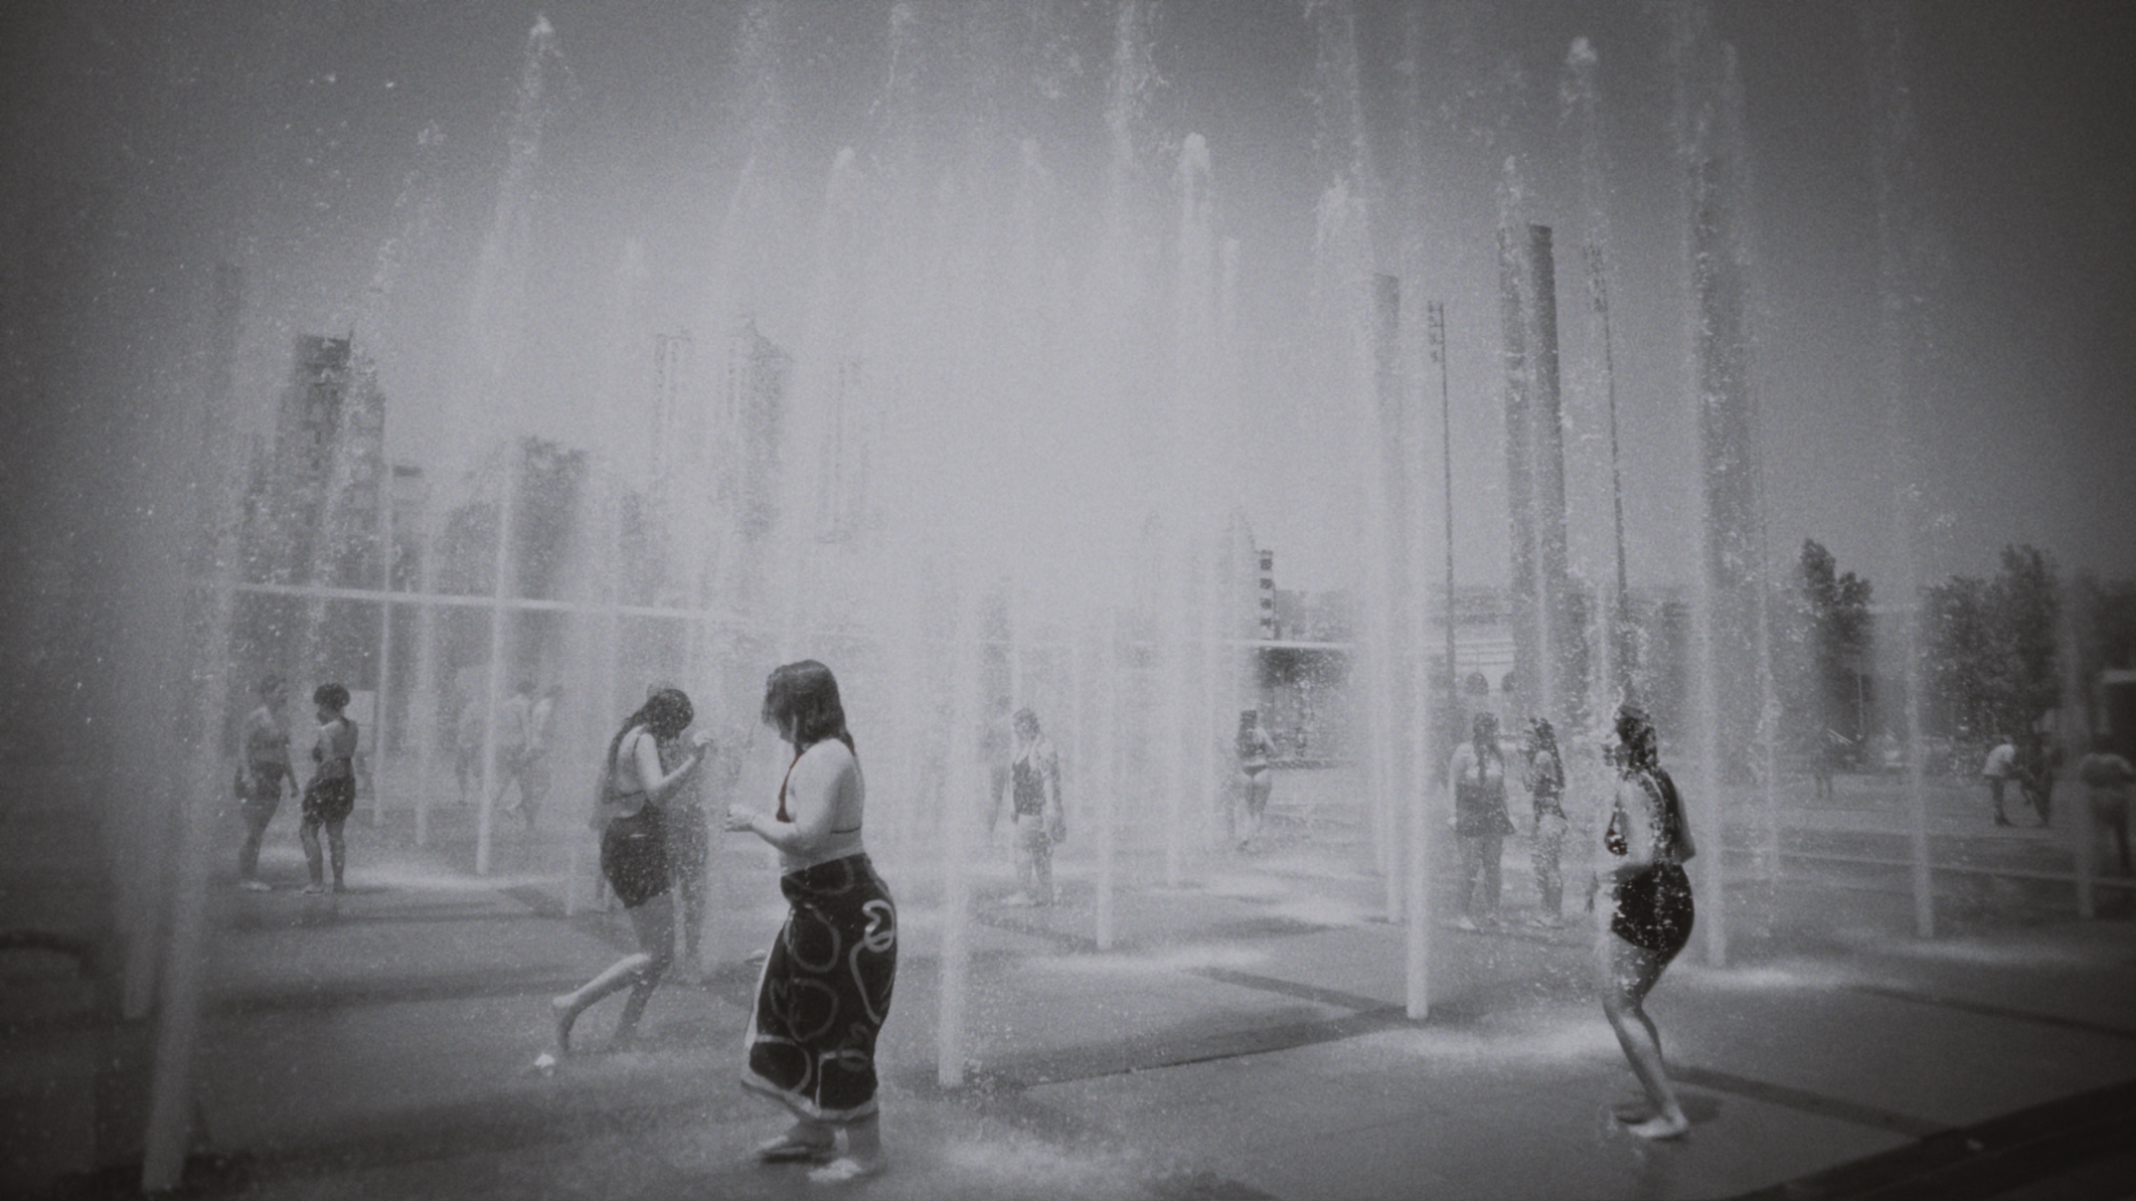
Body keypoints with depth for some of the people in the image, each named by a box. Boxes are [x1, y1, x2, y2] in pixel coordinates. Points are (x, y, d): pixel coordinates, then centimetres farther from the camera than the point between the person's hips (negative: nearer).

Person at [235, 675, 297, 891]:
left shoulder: (283, 720, 14)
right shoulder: (256, 717, -10)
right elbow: (243, 746, -15)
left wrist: (292, 779, 20)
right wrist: (247, 776, -23)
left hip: (274, 778, 7)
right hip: (256, 775, -7)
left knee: (259, 831, 10)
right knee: (253, 830, -6)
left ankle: (253, 876, 15)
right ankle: (245, 877, 1)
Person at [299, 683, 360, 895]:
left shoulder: (326, 730, -14)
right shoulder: (352, 727, 8)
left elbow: (328, 760, -22)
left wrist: (313, 781, -13)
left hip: (328, 782, -8)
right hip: (347, 782, 8)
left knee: (308, 831, 4)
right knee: (335, 834, 12)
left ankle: (317, 882, 2)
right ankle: (338, 882, 11)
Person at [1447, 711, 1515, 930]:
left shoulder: (1498, 754, 12)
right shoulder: (1464, 752, -6)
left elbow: (1501, 786, 19)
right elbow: (1453, 783, -4)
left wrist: (1506, 815, 17)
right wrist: (1454, 814, -8)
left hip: (1494, 813, 5)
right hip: (1471, 812, -5)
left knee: (1492, 864, 5)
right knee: (1471, 864, -7)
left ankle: (1491, 913, 14)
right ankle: (1466, 914, -1)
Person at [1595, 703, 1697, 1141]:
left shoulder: (1630, 788, -16)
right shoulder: (1663, 782, 10)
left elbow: (1643, 856, -24)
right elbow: (1686, 848, 16)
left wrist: (1608, 873, -9)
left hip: (1644, 908, -9)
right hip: (1676, 902, 9)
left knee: (1620, 1010, 0)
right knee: (1629, 1008, 19)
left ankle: (1671, 1113, 2)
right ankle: (1662, 1104, 22)